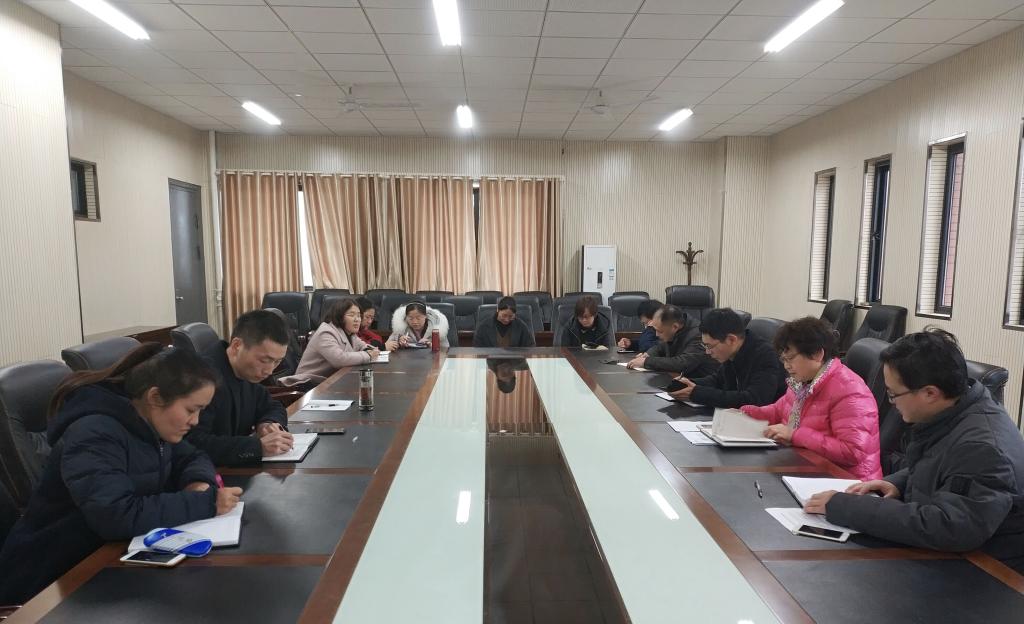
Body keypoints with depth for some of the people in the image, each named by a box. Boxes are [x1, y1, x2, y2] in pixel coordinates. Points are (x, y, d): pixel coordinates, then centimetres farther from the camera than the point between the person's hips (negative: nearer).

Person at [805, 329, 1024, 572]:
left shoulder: (982, 447, -29)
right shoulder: (950, 414, -1)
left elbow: (947, 530, -37)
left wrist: (844, 507, -32)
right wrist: (897, 484, -3)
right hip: (945, 559, 8)